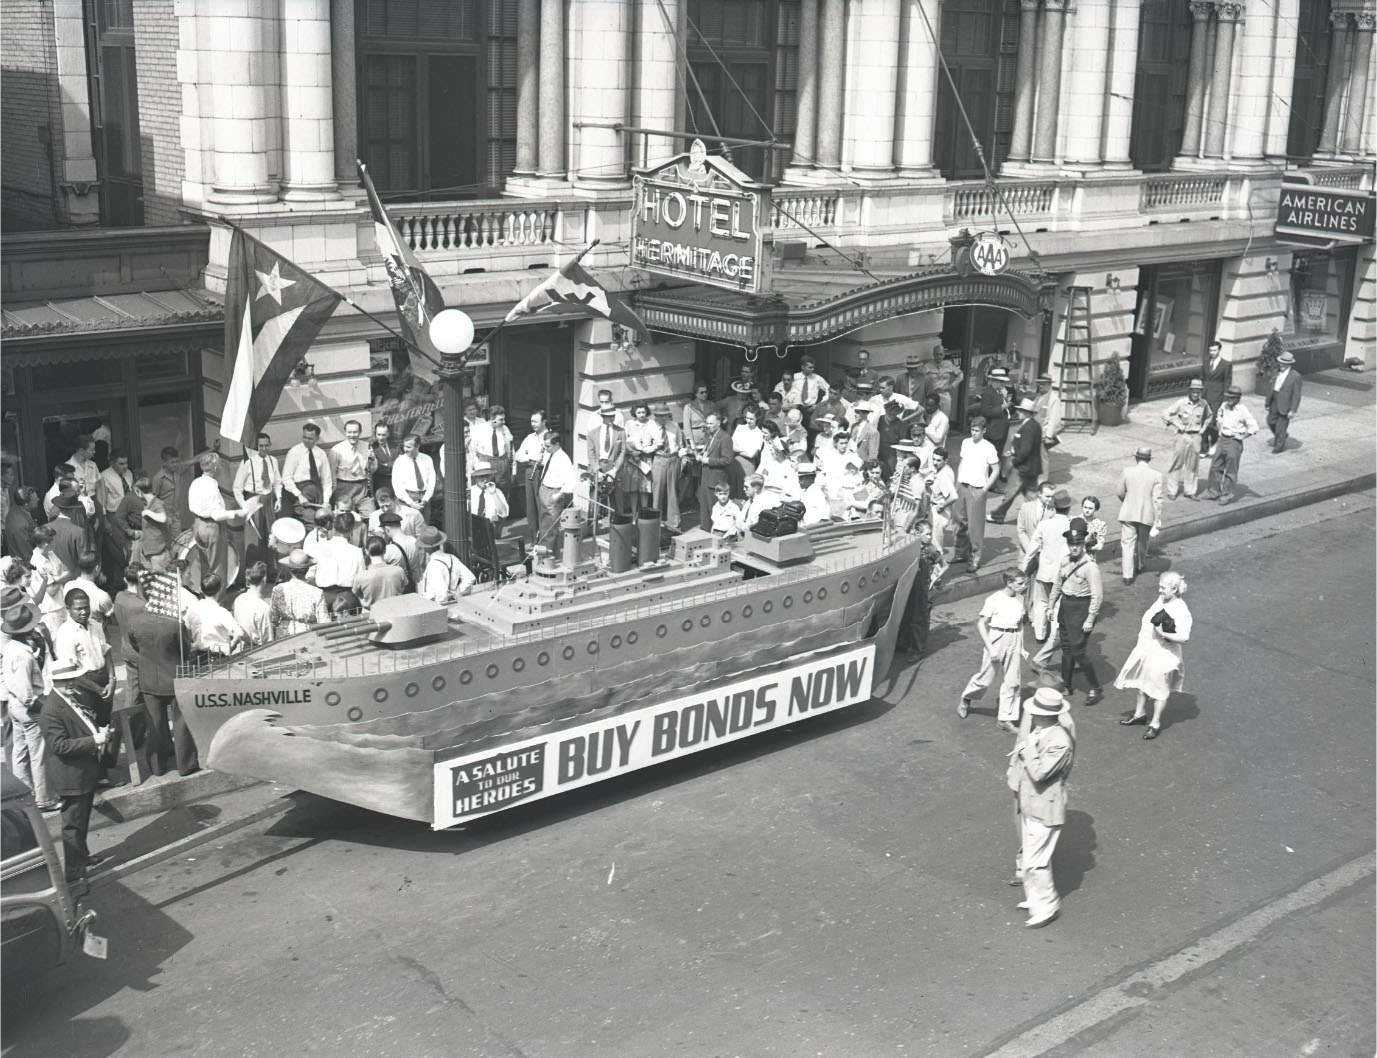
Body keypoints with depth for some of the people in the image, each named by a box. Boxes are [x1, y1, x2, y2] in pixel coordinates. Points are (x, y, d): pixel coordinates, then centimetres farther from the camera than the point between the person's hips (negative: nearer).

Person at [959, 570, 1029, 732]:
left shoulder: (1019, 599, 4)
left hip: (1014, 641, 5)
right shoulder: (994, 600, -14)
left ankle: (1006, 719, 14)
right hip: (996, 639, -5)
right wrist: (990, 648, -16)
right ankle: (965, 699, 32)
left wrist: (1022, 647, 13)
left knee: (1011, 682, 6)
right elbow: (980, 624, -12)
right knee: (985, 678, 4)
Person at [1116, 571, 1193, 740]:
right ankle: (1140, 713, 42)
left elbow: (1185, 637, -28)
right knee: (1142, 683, 22)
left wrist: (1164, 634, -32)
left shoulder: (1180, 610, -23)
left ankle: (1155, 723, 23)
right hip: (1146, 649, 8)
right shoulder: (1160, 600, 1)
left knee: (1159, 688, 8)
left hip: (1163, 654, -8)